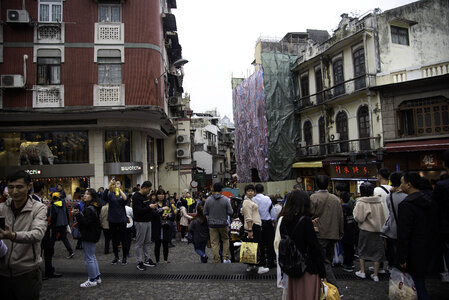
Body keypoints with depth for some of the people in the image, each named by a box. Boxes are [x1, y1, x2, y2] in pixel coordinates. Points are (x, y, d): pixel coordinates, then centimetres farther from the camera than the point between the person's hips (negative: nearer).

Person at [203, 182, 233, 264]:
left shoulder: (208, 199, -5)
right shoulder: (225, 199, -10)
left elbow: (205, 213, 1)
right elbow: (230, 212, -7)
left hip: (212, 224, 1)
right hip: (223, 224, -1)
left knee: (214, 243, 7)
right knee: (225, 240, 20)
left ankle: (217, 262, 11)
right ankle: (226, 258, 15)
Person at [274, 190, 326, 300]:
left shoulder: (282, 220, 0)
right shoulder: (305, 221, -16)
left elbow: (277, 243, 6)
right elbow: (315, 248, -14)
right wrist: (322, 273, -7)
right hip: (308, 269, -5)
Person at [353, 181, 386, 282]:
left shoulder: (361, 203, -14)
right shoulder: (378, 202, 0)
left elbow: (358, 218, -16)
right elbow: (383, 217, 4)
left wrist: (355, 209, -2)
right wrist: (381, 227, 15)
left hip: (365, 230, -3)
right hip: (377, 230, 3)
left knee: (362, 251, 14)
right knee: (377, 252, 10)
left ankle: (362, 272, 20)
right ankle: (375, 275, 15)